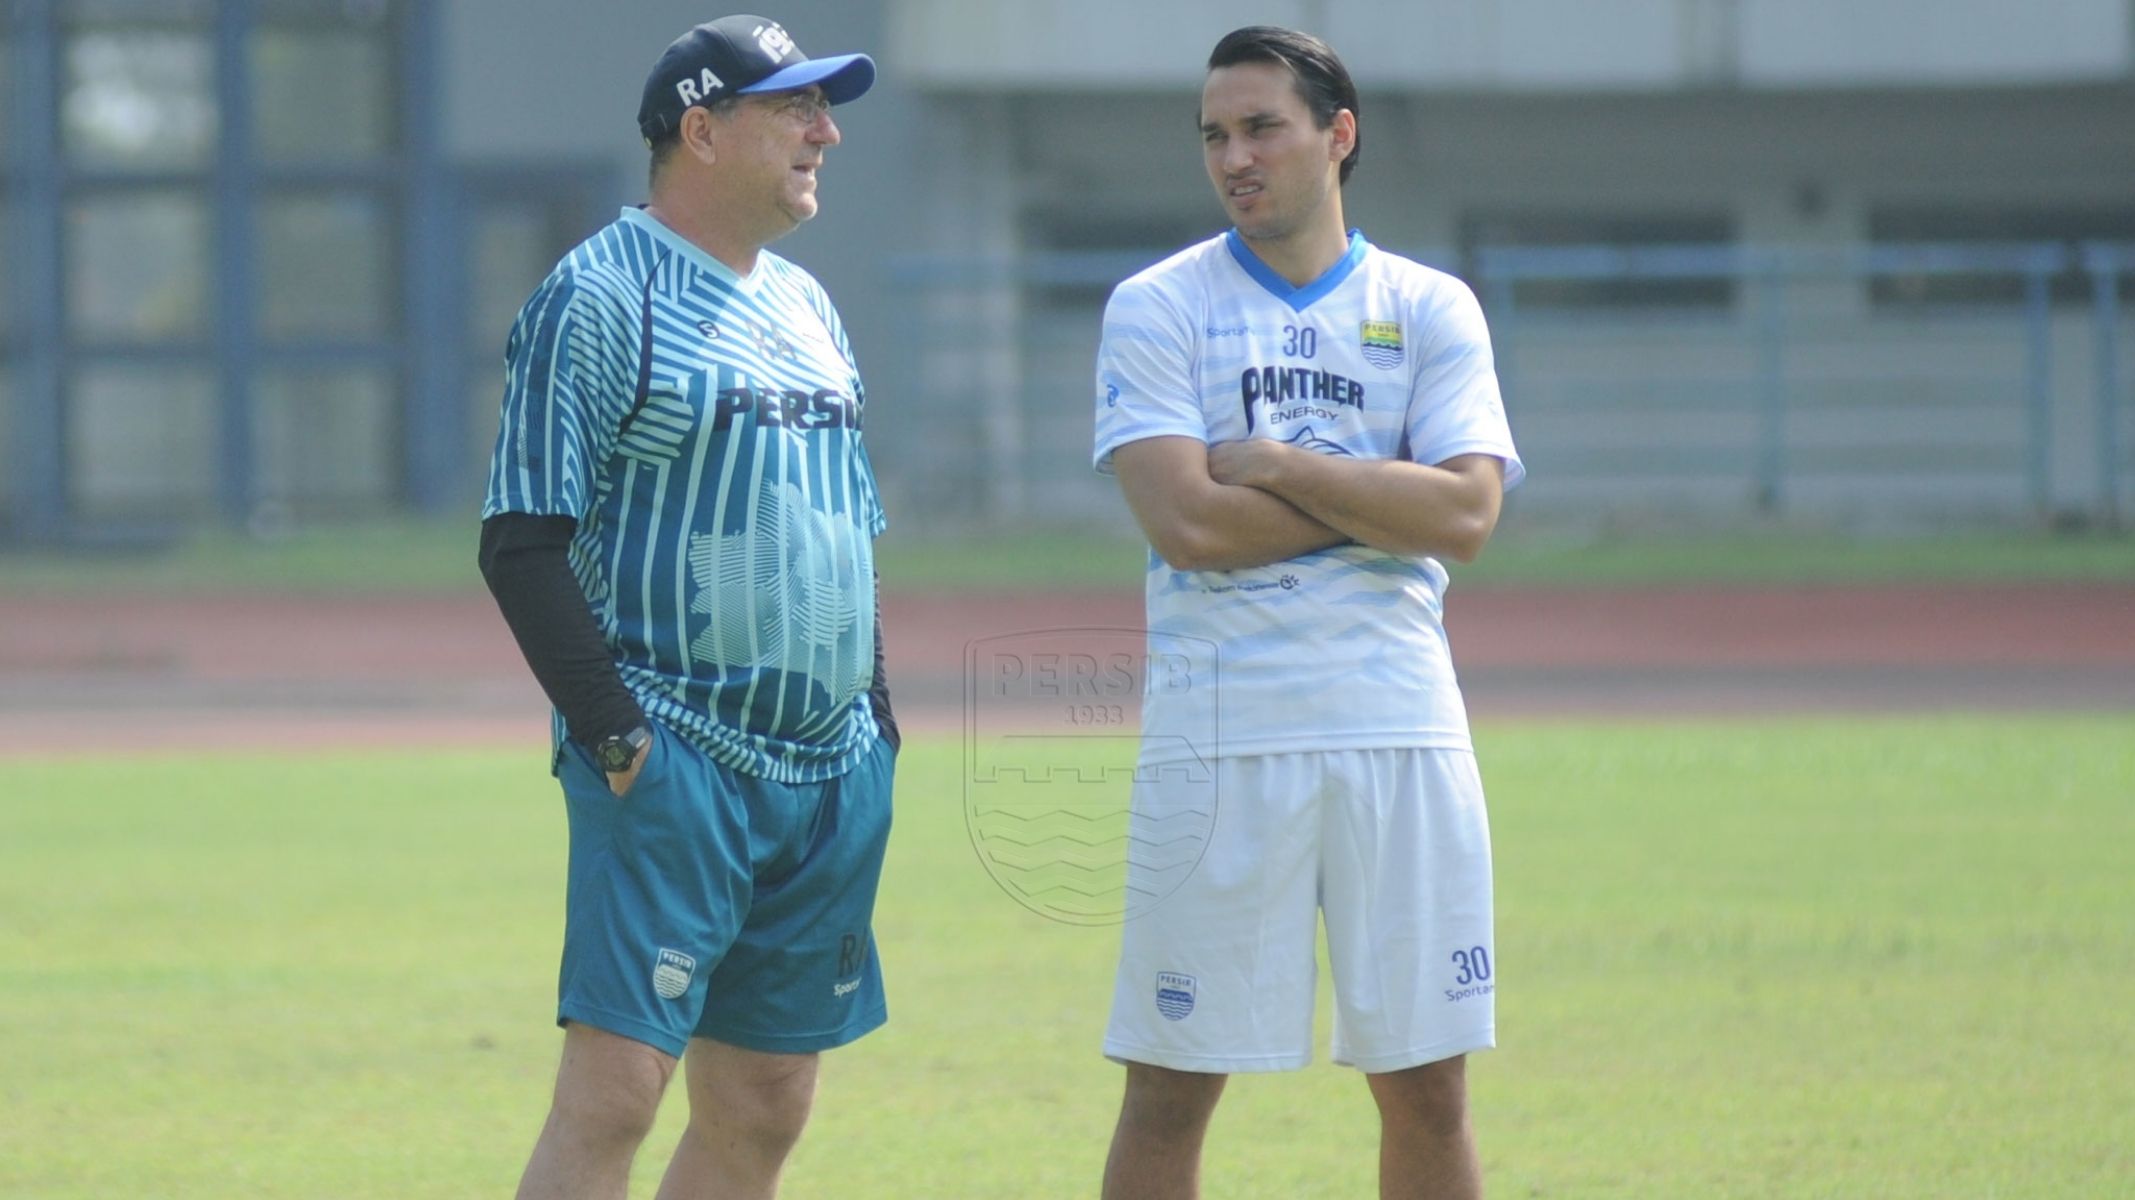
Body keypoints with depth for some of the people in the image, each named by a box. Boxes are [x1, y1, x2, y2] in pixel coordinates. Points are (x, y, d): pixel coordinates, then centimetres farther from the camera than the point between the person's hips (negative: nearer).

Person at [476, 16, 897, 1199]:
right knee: (614, 1090, -15)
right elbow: (522, 544, -12)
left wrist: (877, 719, 16)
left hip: (830, 775, 8)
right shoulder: (595, 298, -6)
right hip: (671, 763, -8)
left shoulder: (805, 306, 18)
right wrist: (612, 731, -17)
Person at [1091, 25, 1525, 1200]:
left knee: (1426, 1089, 5)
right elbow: (1186, 522, -11)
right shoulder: (1157, 308, 3)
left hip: (1400, 731, 2)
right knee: (1170, 1088, 0)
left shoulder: (1432, 309, 8)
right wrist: (1380, 494, -6)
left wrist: (1275, 465, -8)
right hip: (1218, 737, -2)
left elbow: (1466, 515, -6)